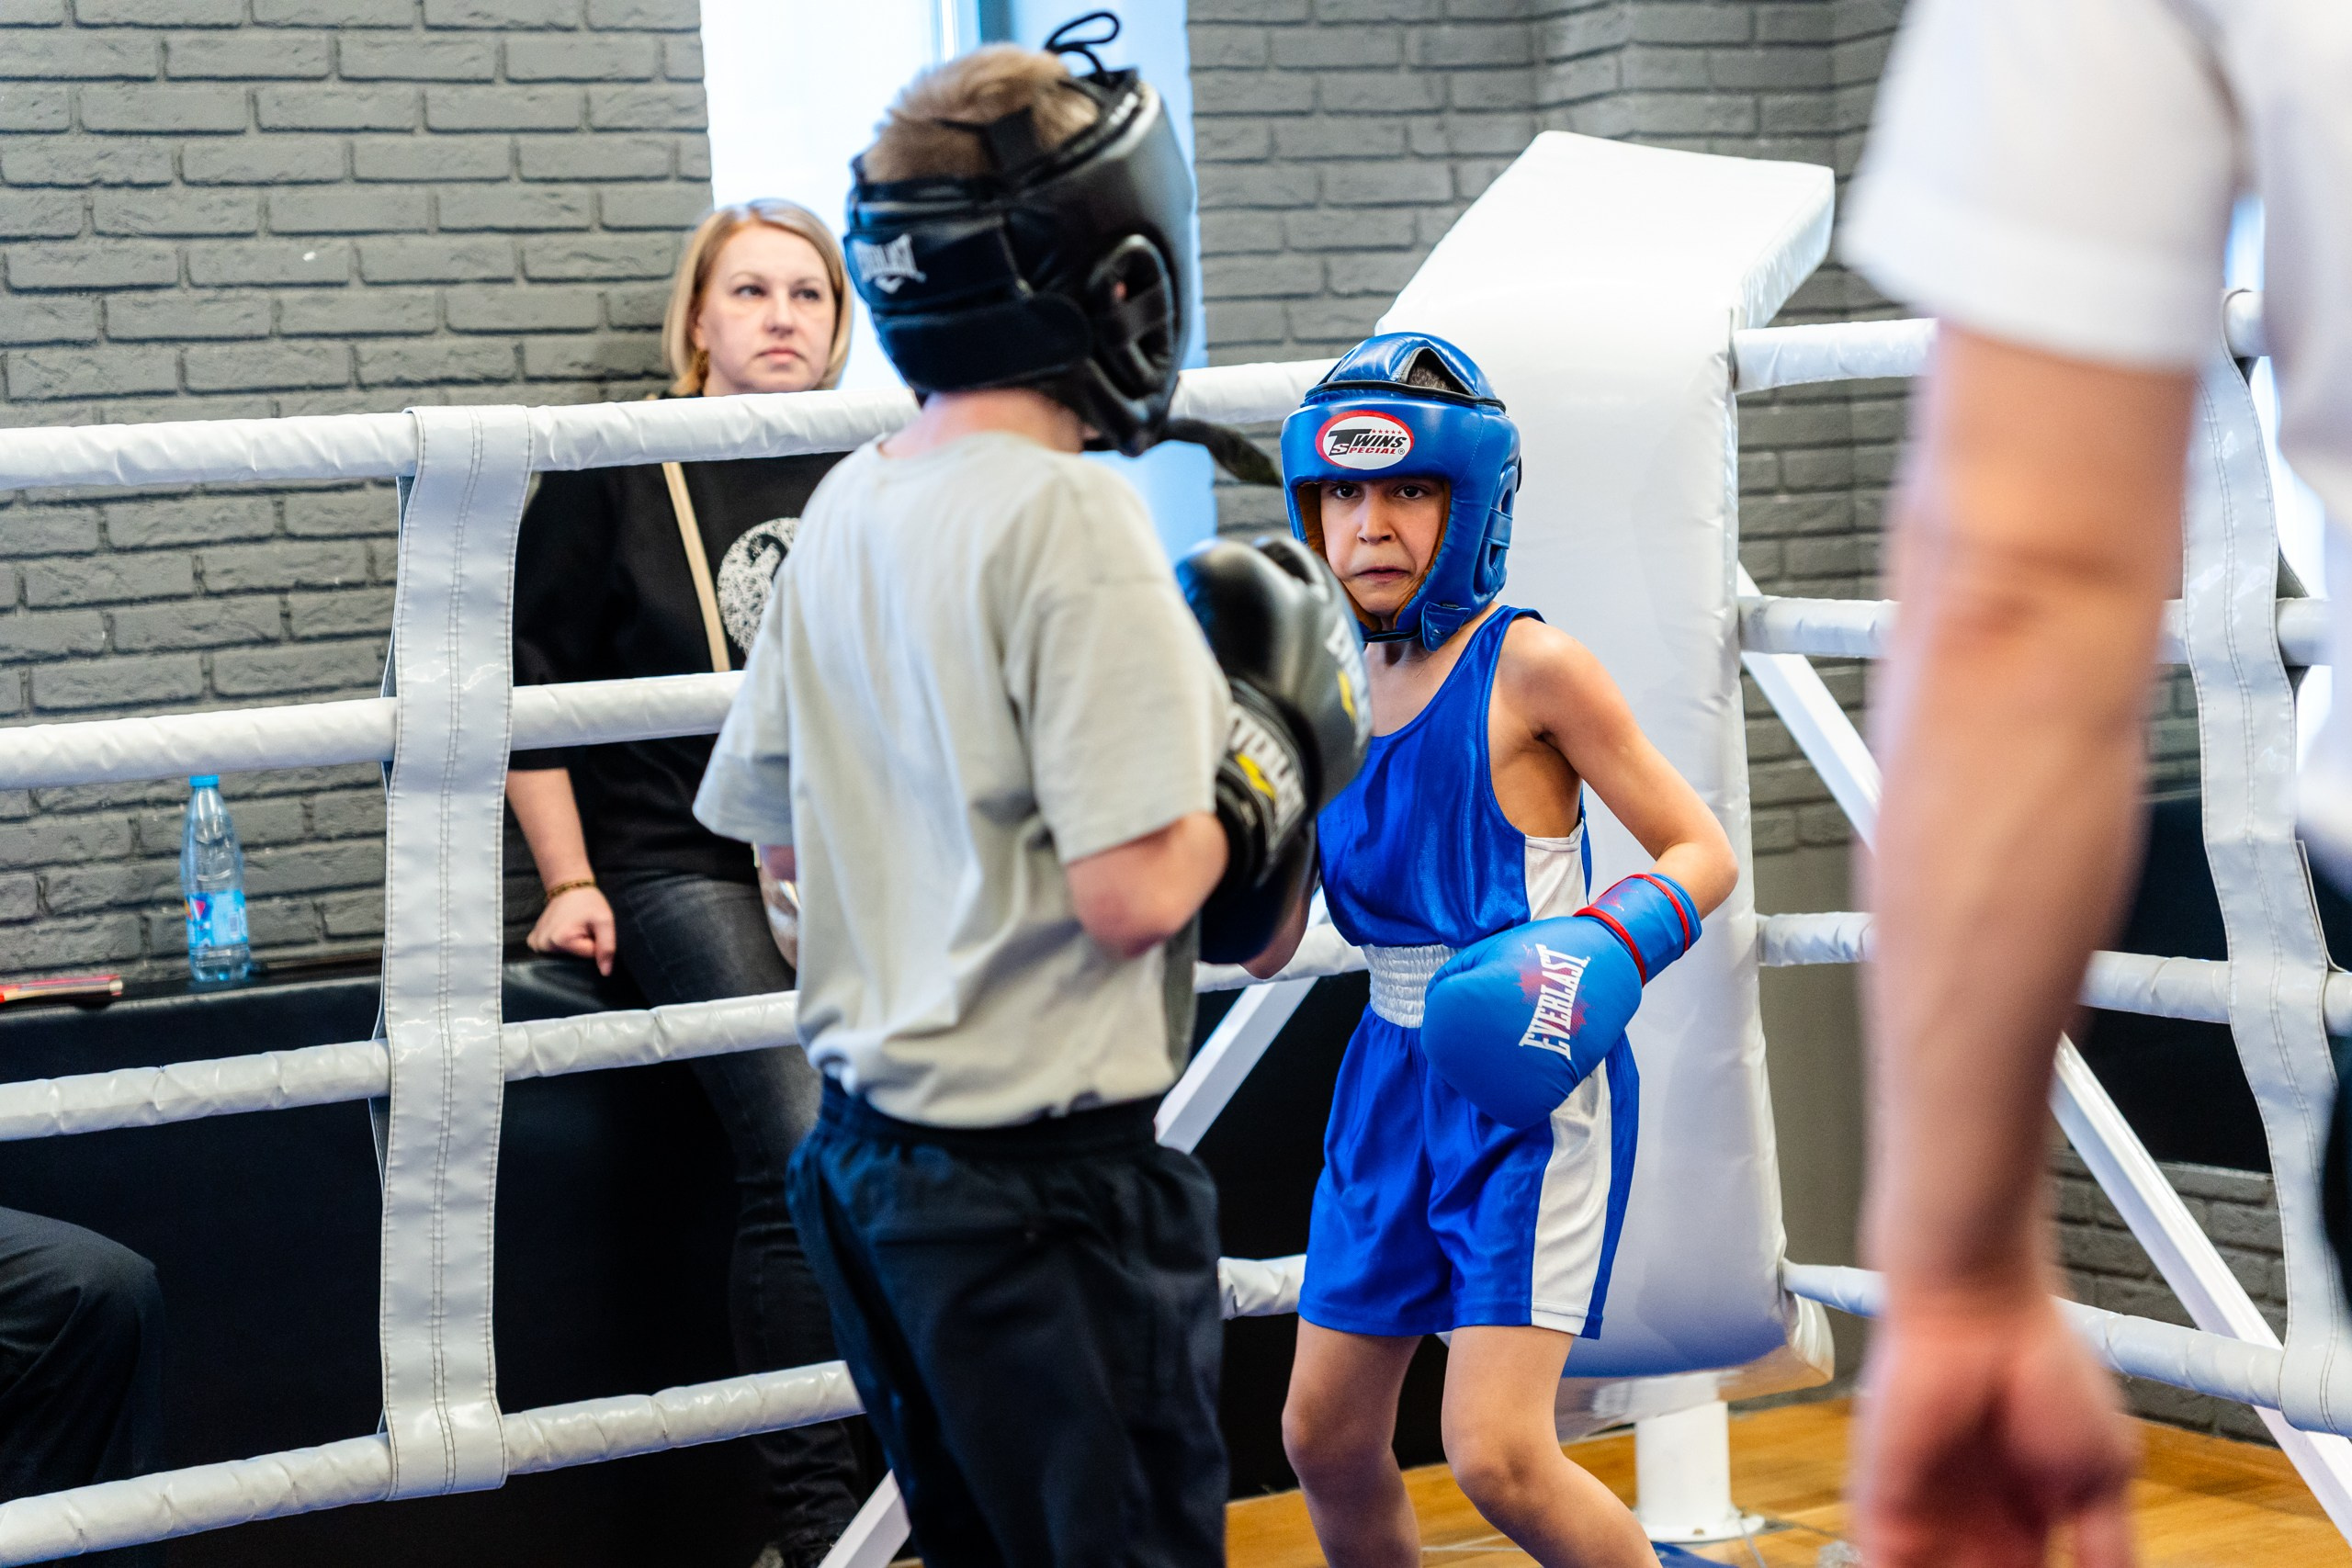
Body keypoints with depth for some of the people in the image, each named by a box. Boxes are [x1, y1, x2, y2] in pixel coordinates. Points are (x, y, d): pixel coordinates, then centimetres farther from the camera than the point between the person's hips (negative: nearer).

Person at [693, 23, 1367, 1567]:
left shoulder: (844, 513, 7)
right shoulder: (1076, 519, -18)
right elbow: (1129, 896, -23)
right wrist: (1263, 762, -5)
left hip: (872, 1147, 8)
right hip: (1049, 1178, -8)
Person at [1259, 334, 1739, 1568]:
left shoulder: (1529, 668, -13)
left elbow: (1703, 853, -9)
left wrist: (1605, 950, -26)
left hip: (1531, 1082, -6)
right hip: (1395, 1073, 6)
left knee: (1497, 1457, -13)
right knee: (1326, 1440, 11)